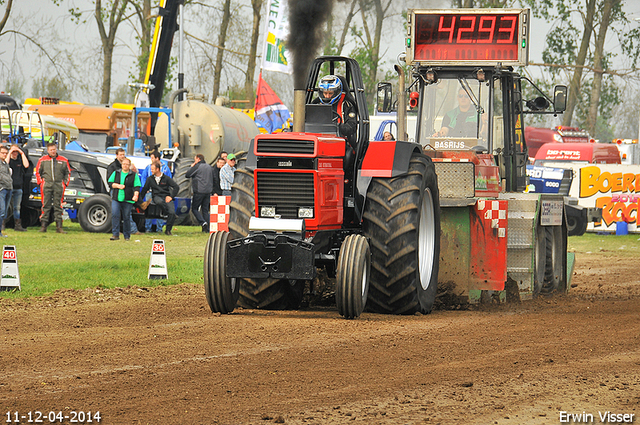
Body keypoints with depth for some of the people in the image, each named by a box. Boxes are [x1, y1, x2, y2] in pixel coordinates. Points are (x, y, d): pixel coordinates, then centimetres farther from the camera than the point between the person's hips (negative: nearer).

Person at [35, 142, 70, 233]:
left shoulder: (63, 160, 9)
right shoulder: (42, 160, 8)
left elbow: (67, 173, 16)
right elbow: (38, 172, 13)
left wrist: (65, 183, 6)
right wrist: (40, 182, 3)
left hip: (58, 186, 1)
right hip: (46, 185, -1)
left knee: (58, 206, 1)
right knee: (46, 206, -2)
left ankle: (59, 227, 2)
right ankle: (43, 226, 1)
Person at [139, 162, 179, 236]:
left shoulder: (166, 178, 5)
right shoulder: (150, 179, 12)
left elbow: (176, 187, 3)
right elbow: (144, 190, 19)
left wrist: (171, 196, -6)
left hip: (166, 197, -1)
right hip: (157, 196, 1)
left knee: (172, 213, -24)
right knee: (160, 202, -41)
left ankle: (168, 230, -11)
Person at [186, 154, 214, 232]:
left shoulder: (197, 166, -8)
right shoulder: (209, 167, 14)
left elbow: (187, 175, -4)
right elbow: (213, 179, 19)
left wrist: (191, 167, 9)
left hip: (199, 191, -6)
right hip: (208, 191, 6)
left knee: (194, 209, 1)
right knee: (205, 210, 9)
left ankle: (202, 222, -19)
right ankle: (207, 229, 4)